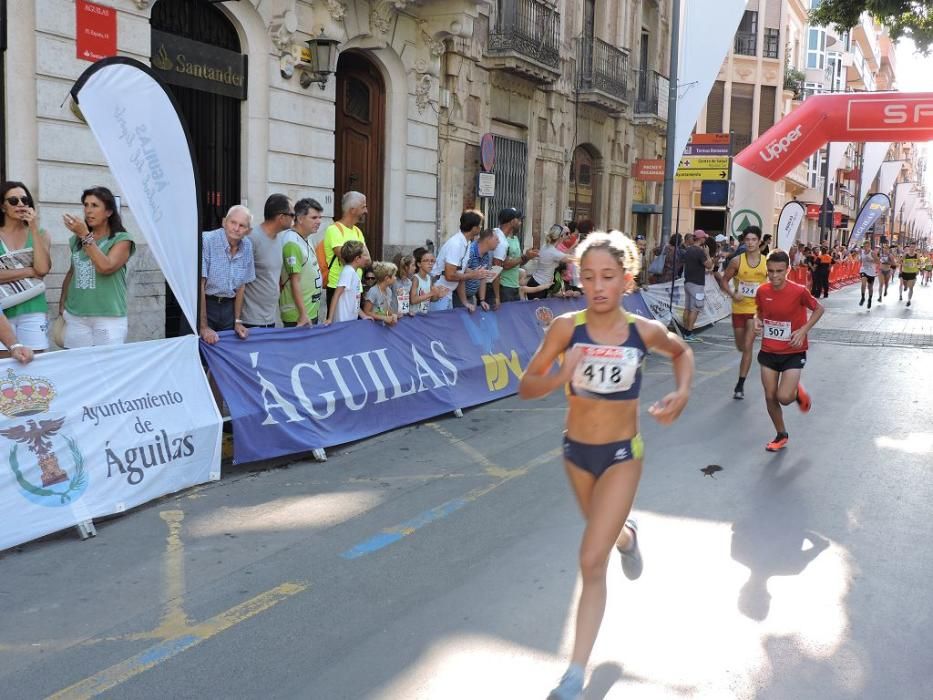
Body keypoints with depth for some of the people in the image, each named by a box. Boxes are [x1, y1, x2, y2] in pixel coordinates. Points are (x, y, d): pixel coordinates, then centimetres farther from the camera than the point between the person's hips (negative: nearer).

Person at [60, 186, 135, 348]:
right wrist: (62, 303, 15)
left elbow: (106, 267, -17)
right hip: (75, 316, 4)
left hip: (109, 316, -4)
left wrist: (85, 235, -16)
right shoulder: (77, 240, 12)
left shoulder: (122, 239, -2)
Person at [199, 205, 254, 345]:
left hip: (229, 307, 5)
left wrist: (237, 321, 6)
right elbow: (199, 284, -18)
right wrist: (203, 327, -20)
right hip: (204, 304, -5)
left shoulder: (247, 246, 2)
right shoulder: (206, 240, -16)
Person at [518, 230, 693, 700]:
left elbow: (682, 352, 8)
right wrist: (560, 377, -34)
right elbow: (526, 386, -14)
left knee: (592, 562, -8)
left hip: (622, 454, -2)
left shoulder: (644, 331, -14)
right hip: (576, 451, 3)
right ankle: (627, 535, 68)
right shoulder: (566, 327, -16)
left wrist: (682, 393, -9)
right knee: (604, 533, 28)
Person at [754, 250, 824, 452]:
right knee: (770, 397, 6)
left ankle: (798, 392, 24)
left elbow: (819, 309, -2)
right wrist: (757, 321, -9)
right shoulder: (762, 291, -6)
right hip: (768, 351, 4)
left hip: (793, 352, -4)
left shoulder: (799, 291, -18)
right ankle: (781, 436, 28)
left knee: (784, 397, -14)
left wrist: (804, 330, -15)